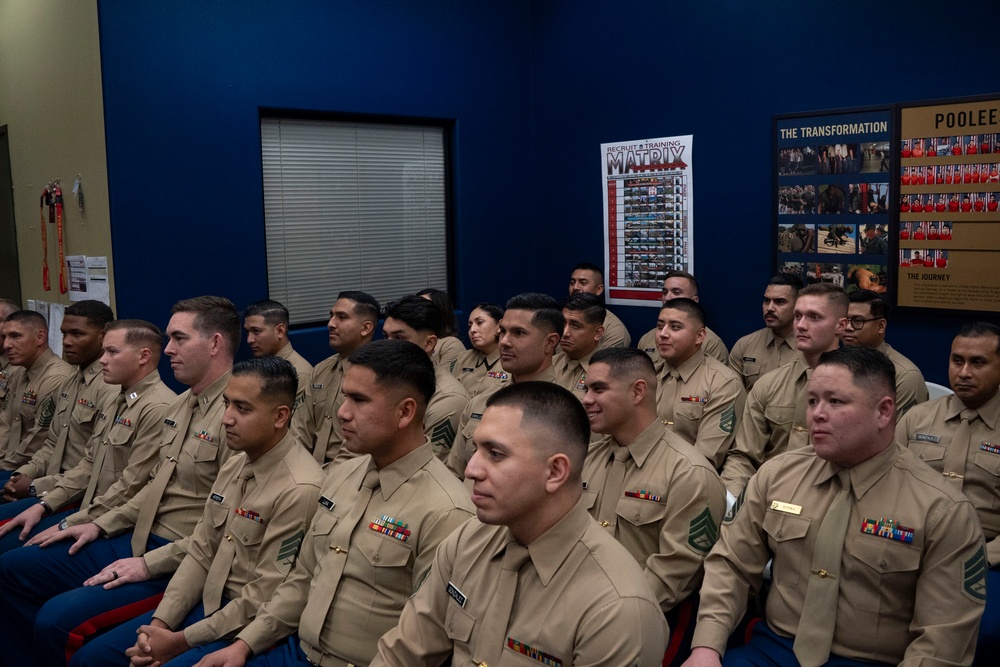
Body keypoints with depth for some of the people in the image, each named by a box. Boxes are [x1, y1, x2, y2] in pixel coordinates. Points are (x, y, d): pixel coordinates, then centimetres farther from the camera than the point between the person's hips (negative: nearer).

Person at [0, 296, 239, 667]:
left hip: (179, 563, -10)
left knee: (58, 619, -22)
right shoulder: (179, 406, 11)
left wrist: (151, 564, -20)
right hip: (138, 540, 10)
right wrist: (102, 525, 12)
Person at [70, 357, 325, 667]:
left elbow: (264, 599, -20)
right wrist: (160, 623, -3)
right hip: (208, 603, 8)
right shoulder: (234, 465, 6)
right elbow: (200, 552, 8)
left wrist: (181, 641, -14)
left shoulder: (300, 489, -23)